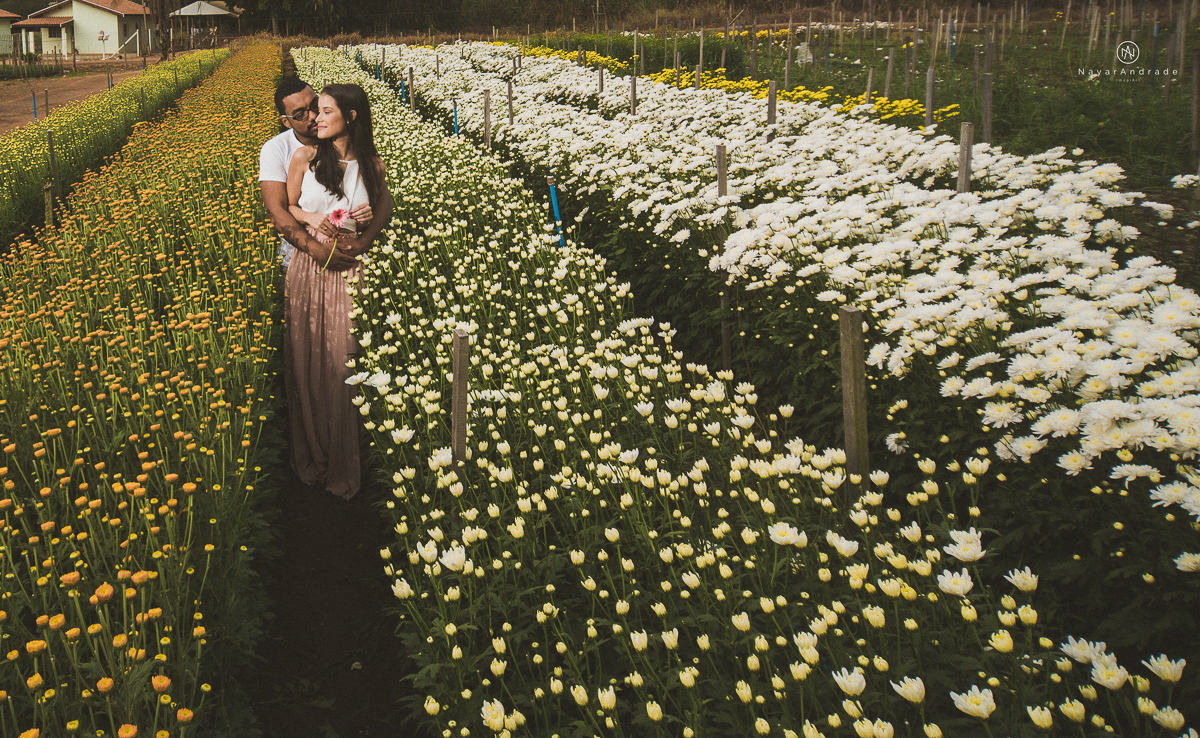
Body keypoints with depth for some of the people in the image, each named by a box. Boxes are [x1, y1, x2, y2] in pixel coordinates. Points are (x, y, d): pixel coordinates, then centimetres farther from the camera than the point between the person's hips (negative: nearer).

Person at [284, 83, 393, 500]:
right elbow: (286, 207, 11)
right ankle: (311, 459, 20)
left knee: (342, 363, -2)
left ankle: (343, 468, 12)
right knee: (307, 359, 4)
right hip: (308, 266, 1)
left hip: (350, 270, -1)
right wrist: (311, 220, -11)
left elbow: (385, 209, 14)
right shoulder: (304, 158, 2)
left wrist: (365, 236, -8)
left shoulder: (372, 165, 2)